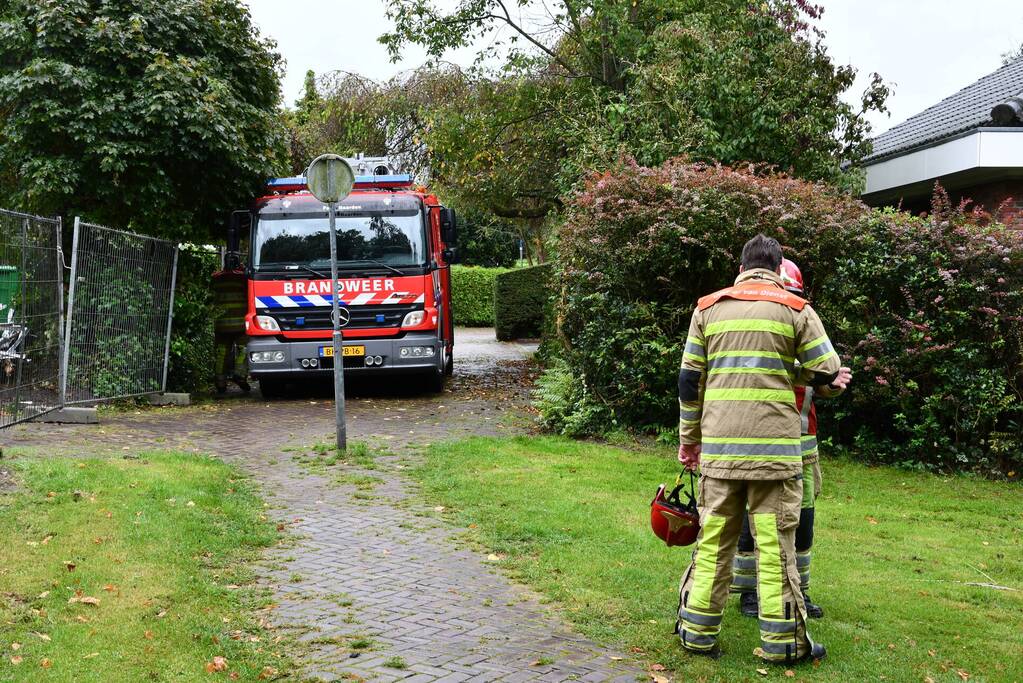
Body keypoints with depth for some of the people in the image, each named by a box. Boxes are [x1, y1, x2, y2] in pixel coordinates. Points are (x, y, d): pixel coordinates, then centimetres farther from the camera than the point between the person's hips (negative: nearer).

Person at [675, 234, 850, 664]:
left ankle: (698, 631, 14)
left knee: (713, 539, 9)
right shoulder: (794, 309, 3)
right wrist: (831, 379, 27)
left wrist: (688, 437, 18)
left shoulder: (707, 308, 10)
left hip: (719, 445, 3)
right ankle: (780, 641, 8)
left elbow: (689, 380, 10)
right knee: (774, 543, 2)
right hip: (774, 445, -2)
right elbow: (827, 374, 3)